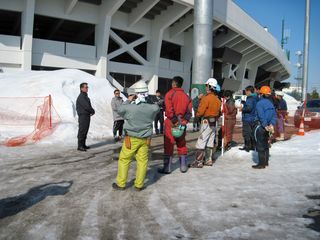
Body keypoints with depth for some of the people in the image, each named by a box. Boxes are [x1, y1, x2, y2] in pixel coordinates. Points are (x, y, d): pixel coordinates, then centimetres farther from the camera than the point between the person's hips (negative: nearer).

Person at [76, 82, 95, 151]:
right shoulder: (81, 97, -12)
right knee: (82, 131, -7)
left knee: (85, 131, 12)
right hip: (83, 116, -9)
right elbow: (86, 106, -19)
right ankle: (80, 146, -3)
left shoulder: (86, 96, 18)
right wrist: (93, 111, -4)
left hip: (87, 116, 9)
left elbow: (89, 106, 19)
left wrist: (92, 111, 1)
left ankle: (83, 145, 19)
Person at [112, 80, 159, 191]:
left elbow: (119, 110, 1)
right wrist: (147, 101, 8)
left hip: (131, 139, -2)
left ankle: (121, 183, 20)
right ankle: (139, 184, 20)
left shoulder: (129, 107, -20)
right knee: (142, 161, 12)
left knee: (124, 160, 12)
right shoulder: (152, 108, -15)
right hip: (145, 140, 2)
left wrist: (128, 101, 11)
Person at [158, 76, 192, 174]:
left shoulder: (170, 94, -8)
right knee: (182, 145, 15)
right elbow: (189, 112, 2)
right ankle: (183, 166, 20)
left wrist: (174, 121, -10)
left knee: (169, 145, 1)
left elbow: (169, 111, -16)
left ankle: (167, 168, 5)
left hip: (171, 123, -5)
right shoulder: (186, 96, 8)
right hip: (182, 124, 5)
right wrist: (184, 121, 1)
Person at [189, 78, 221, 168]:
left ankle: (198, 162, -4)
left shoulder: (206, 98, -15)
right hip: (214, 122, 9)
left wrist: (197, 114, 3)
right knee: (210, 143, 13)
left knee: (201, 142, -5)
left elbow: (200, 111, -16)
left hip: (207, 122, -9)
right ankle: (209, 160, 19)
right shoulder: (217, 99, 11)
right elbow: (219, 111, 15)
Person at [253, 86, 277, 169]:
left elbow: (262, 116, -22)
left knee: (260, 145, -2)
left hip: (260, 126, -8)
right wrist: (272, 124, -1)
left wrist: (265, 126, -20)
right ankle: (266, 162, 26)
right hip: (267, 126, 8)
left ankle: (261, 164, 0)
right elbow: (274, 115, 5)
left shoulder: (259, 103, -14)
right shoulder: (270, 103, 10)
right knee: (265, 144, 17)